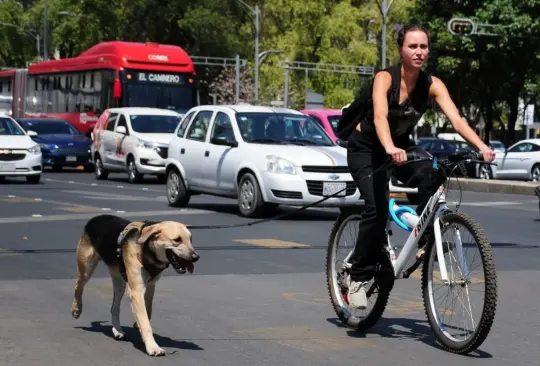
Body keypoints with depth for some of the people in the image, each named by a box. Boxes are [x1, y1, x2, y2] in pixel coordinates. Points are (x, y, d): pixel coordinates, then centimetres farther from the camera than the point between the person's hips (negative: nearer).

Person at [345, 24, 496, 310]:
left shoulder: (432, 85, -12)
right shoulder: (385, 78, -23)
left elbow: (456, 119, -23)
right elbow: (380, 117, -40)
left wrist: (482, 147, -39)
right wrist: (390, 149, -59)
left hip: (400, 146, 4)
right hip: (366, 149, -4)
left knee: (432, 175, -27)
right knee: (377, 208, -23)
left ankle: (423, 240, -10)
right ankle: (358, 277, -9)